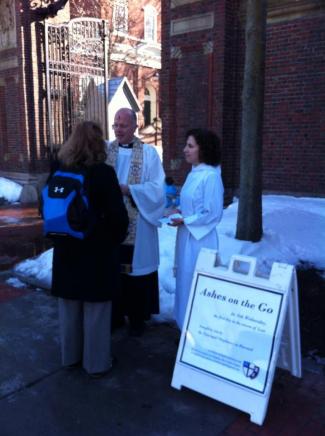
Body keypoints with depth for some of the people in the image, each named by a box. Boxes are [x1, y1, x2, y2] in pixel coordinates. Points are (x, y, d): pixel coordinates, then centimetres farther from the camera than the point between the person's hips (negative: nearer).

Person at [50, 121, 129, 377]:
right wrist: (117, 240, 1)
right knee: (95, 309, 7)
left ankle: (71, 356, 34)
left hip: (66, 250, 5)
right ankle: (96, 362, 20)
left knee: (69, 306, 17)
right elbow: (117, 215, -17)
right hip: (97, 251, -5)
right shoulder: (103, 172, -16)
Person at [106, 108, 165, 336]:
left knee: (136, 268, 5)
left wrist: (128, 189, -19)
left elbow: (158, 187, -9)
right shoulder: (105, 149, 7)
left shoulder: (149, 152, -1)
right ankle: (115, 313, 26)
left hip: (137, 226, -2)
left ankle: (137, 317, 21)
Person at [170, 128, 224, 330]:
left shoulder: (211, 176, -17)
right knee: (186, 283, 17)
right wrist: (180, 213, 2)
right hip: (187, 237, 9)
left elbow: (213, 214, -19)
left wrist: (185, 221, -16)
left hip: (200, 239, -9)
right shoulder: (194, 173, 10)